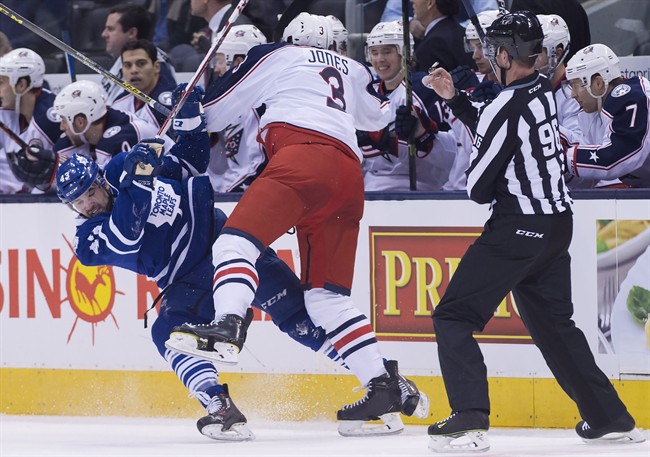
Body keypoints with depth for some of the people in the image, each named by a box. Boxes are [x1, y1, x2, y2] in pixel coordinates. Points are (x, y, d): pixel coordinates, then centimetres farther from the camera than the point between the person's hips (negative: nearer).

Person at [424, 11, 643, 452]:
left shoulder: (506, 109, -20)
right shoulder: (544, 90, 5)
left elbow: (478, 189, -13)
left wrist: (487, 189, 8)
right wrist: (454, 99, 22)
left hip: (519, 232, -9)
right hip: (559, 223, 9)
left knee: (454, 316, -3)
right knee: (554, 322, 23)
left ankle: (470, 419, -16)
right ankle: (610, 416, 25)